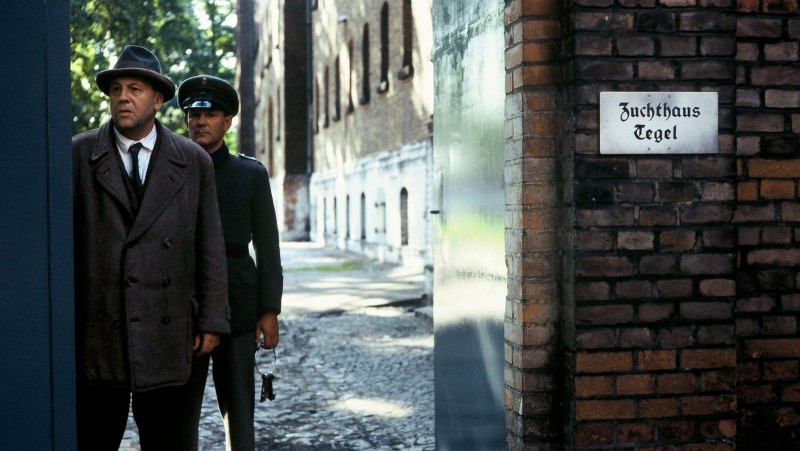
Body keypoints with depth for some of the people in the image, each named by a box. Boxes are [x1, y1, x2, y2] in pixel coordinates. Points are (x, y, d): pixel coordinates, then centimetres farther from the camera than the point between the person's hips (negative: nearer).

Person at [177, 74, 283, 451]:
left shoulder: (252, 174, 6)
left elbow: (267, 247, 3)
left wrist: (270, 310, -4)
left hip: (237, 307, -1)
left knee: (238, 408, 2)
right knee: (181, 410, 2)